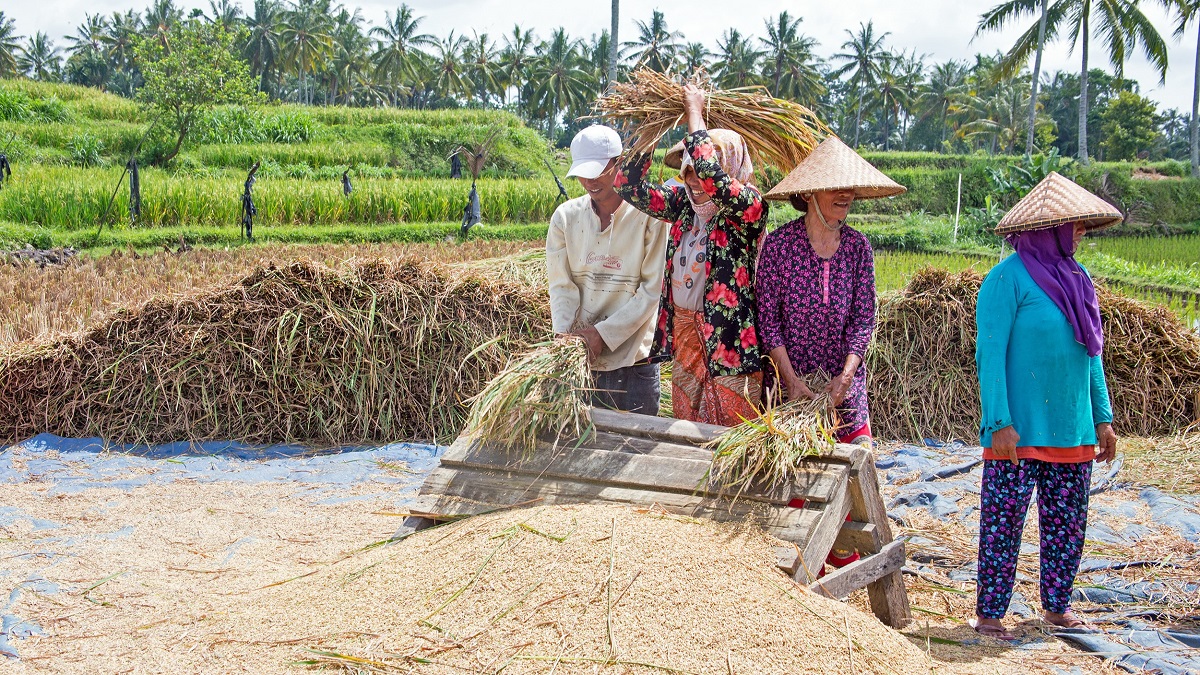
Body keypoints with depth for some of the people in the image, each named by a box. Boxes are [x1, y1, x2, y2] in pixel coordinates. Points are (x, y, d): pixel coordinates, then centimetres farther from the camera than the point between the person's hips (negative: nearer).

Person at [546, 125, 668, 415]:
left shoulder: (648, 216, -6)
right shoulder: (565, 216, 5)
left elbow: (654, 289, -9)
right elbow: (561, 285, 2)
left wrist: (604, 332, -14)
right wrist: (565, 338, -14)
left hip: (632, 358, -3)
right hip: (576, 358, 3)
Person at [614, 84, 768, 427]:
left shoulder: (750, 206, -13)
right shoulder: (683, 203, 6)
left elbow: (711, 178, -31)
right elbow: (629, 187, 4)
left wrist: (695, 113, -20)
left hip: (727, 334, -6)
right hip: (683, 329, 7)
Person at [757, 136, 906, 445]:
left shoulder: (858, 246, 1)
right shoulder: (778, 243, -9)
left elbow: (864, 318, 1)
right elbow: (768, 319, -8)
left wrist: (846, 376, -12)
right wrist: (791, 379, -14)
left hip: (843, 379, 3)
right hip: (788, 376, -3)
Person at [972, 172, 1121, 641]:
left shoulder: (1076, 278, 12)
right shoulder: (1010, 277, -10)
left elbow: (1091, 352, 17)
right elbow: (989, 353, -13)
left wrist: (1103, 418, 14)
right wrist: (999, 422, -18)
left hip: (1072, 430, 7)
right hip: (1020, 432, -7)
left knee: (1067, 522, 13)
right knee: (1004, 522, -2)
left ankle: (1057, 605, 27)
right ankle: (988, 613, 7)